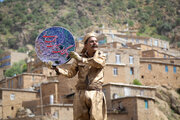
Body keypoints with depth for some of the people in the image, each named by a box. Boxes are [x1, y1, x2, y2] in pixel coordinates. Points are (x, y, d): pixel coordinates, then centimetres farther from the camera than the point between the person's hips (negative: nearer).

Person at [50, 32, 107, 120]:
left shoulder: (100, 55, 6)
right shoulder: (79, 58, 10)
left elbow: (99, 63, -17)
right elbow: (70, 73, 9)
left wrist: (81, 59, -24)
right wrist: (58, 69, -7)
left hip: (95, 94, -2)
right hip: (80, 93, 2)